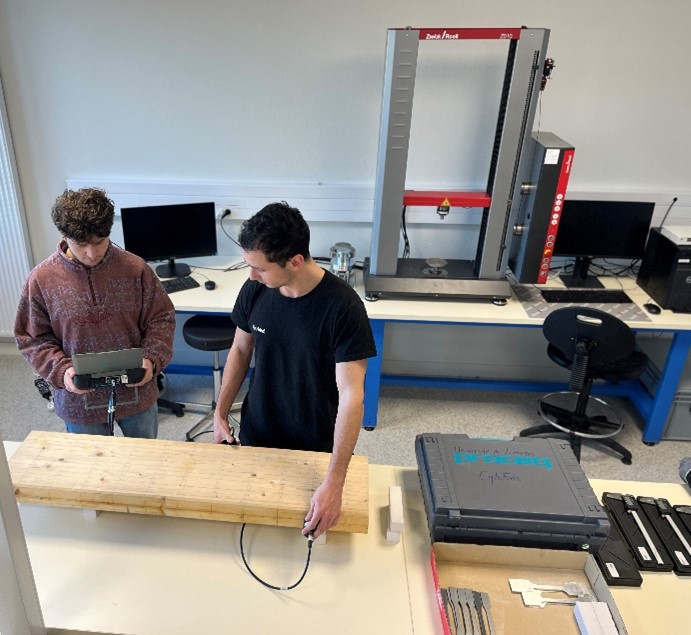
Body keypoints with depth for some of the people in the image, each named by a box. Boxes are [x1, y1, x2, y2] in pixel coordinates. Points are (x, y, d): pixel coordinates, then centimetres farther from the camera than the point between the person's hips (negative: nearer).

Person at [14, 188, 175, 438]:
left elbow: (161, 318, -4)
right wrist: (61, 371, -19)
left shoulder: (135, 269, -12)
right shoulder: (42, 279, -11)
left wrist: (152, 359, -20)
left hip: (137, 392, 1)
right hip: (79, 400, 0)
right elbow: (32, 339, -3)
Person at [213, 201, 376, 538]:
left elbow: (351, 396, -29)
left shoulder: (342, 306, -28)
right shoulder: (254, 290, -13)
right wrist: (220, 413, 0)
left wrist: (334, 482, -34)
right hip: (256, 435, 4)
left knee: (305, 528, 20)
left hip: (316, 445, -3)